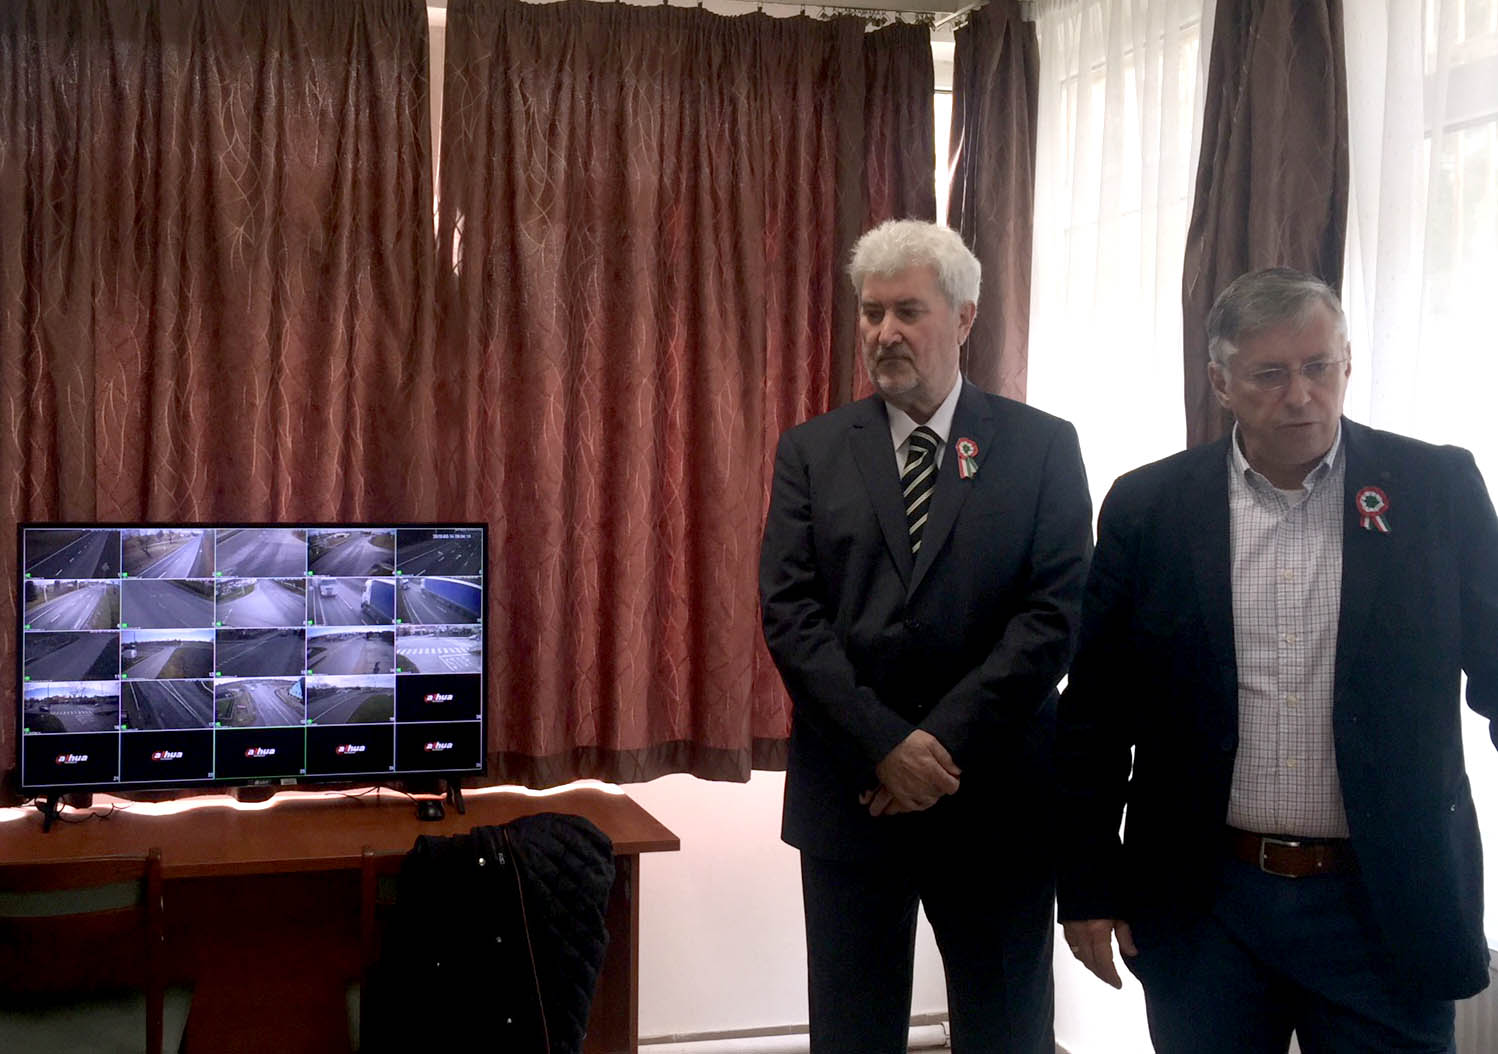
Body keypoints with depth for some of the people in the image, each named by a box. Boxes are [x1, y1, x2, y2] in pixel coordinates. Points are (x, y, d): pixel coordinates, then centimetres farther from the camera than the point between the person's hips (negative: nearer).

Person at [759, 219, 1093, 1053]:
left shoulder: (1043, 447, 1)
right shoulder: (812, 451, 5)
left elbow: (1057, 612, -7)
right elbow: (790, 612, -3)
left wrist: (946, 742, -14)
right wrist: (884, 744, -14)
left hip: (995, 797, -1)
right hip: (849, 793, 1)